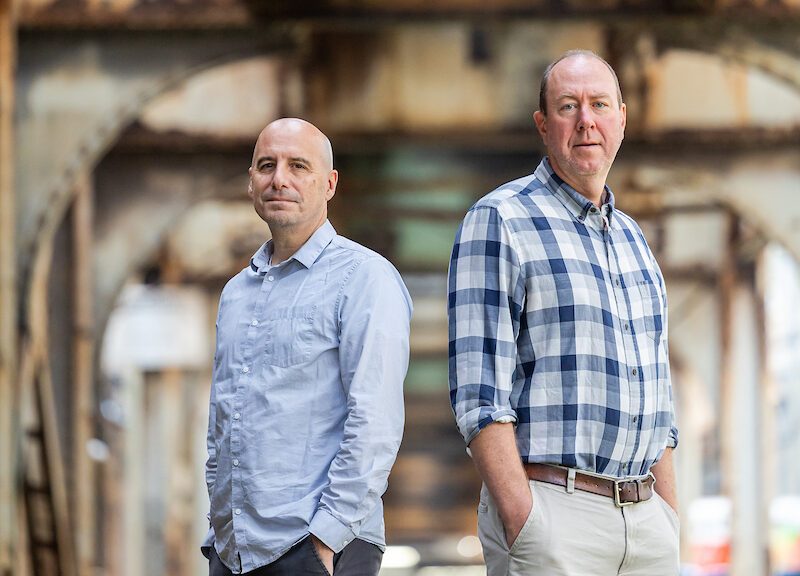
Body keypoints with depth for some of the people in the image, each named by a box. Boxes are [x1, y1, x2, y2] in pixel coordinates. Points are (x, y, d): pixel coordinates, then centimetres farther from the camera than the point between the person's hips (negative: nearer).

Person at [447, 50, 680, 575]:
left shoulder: (632, 238, 19)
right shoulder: (499, 221, -2)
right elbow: (480, 394, -10)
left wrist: (670, 523, 15)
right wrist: (521, 522, -18)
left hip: (645, 517, 6)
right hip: (556, 511, -6)